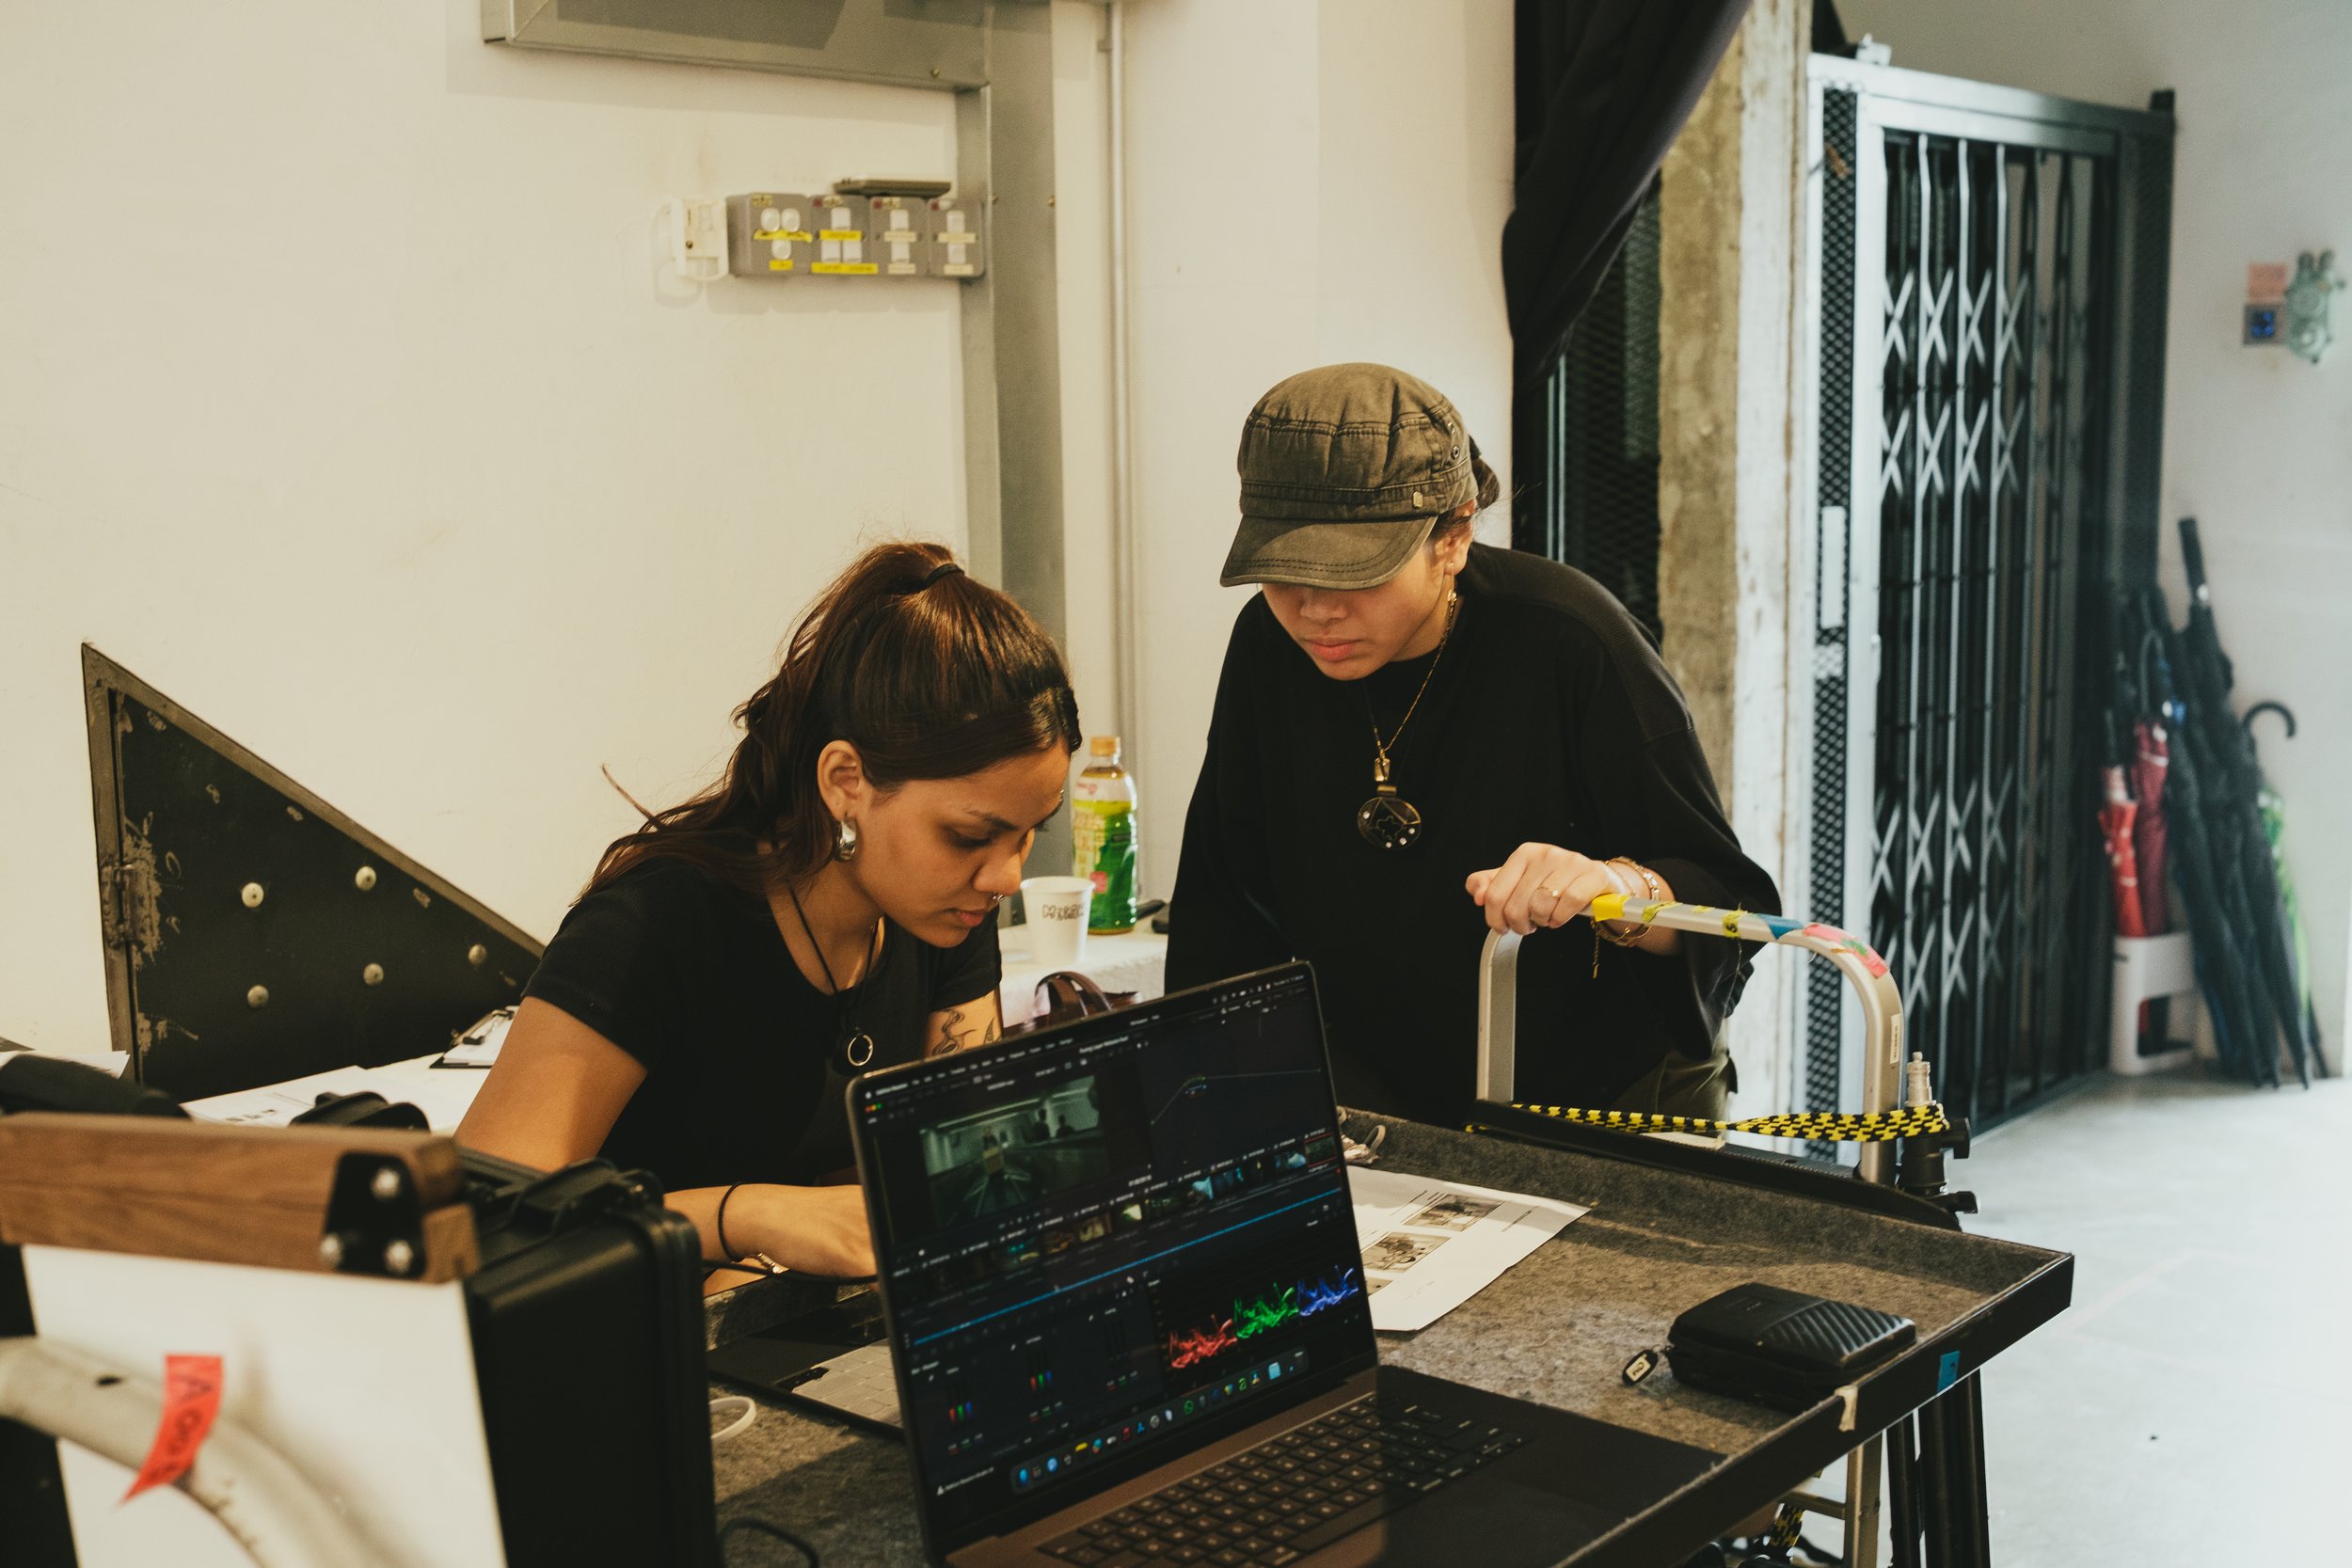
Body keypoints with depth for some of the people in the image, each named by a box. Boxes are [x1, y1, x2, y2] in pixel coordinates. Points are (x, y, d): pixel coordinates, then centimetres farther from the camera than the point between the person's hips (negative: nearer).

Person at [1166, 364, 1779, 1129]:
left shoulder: (1570, 641, -19)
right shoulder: (1270, 644, -4)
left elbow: (1732, 902, -16)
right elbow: (1219, 902, 6)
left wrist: (1621, 890, -38)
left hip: (1608, 1109, -2)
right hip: (1378, 1113, 3)